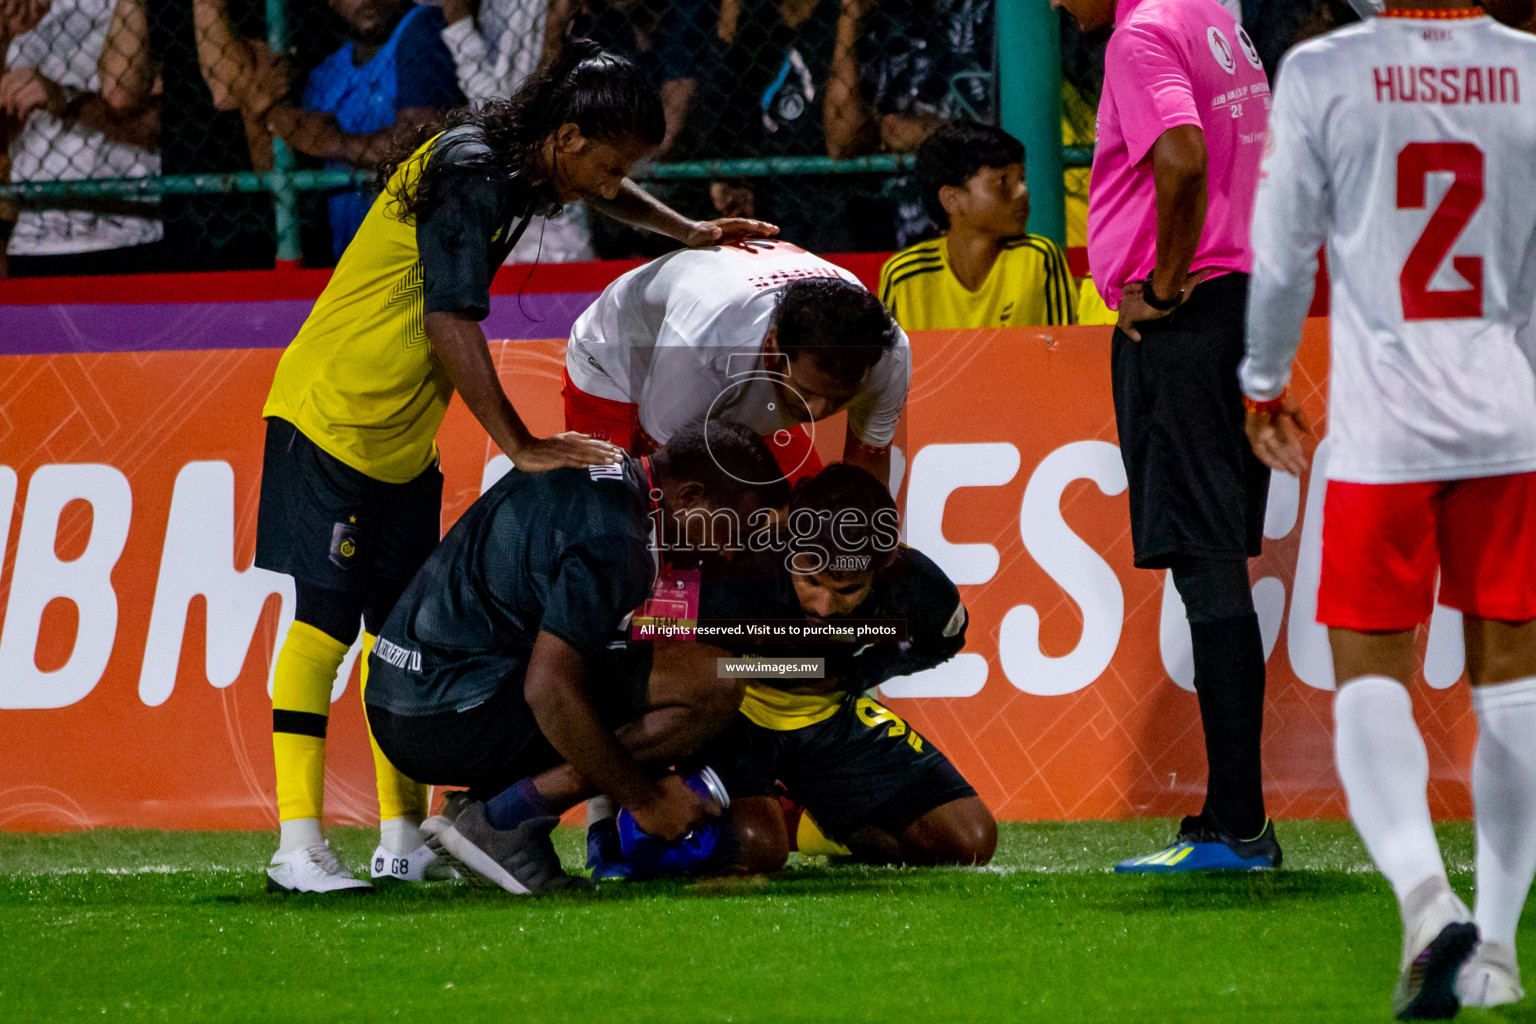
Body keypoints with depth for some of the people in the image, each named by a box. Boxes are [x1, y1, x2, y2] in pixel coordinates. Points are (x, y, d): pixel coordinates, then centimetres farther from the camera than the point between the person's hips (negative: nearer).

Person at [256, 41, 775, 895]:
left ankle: (405, 839, 15)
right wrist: (520, 446, -28)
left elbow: (603, 192, 31)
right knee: (327, 617, -14)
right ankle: (298, 846, -20)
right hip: (333, 419, -10)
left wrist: (689, 233, 20)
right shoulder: (469, 174, -22)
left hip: (402, 440, 10)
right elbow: (450, 321, -29)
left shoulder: (512, 163, 6)